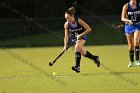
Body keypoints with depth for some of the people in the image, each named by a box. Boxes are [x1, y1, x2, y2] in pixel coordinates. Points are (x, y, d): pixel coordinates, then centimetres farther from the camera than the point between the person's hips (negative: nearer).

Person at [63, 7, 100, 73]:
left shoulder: (79, 21, -23)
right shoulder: (67, 24, -15)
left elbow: (89, 29, -17)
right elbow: (66, 36, -11)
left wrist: (80, 35, -24)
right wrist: (65, 46, -22)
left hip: (81, 37, -4)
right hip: (74, 39, 4)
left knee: (77, 46, -32)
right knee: (83, 53, -9)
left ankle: (77, 66, -34)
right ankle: (95, 58, 17)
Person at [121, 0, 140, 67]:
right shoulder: (126, 6, -8)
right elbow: (122, 18, -10)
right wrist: (128, 20, -28)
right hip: (128, 26, 0)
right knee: (130, 44, 7)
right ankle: (131, 61, 23)